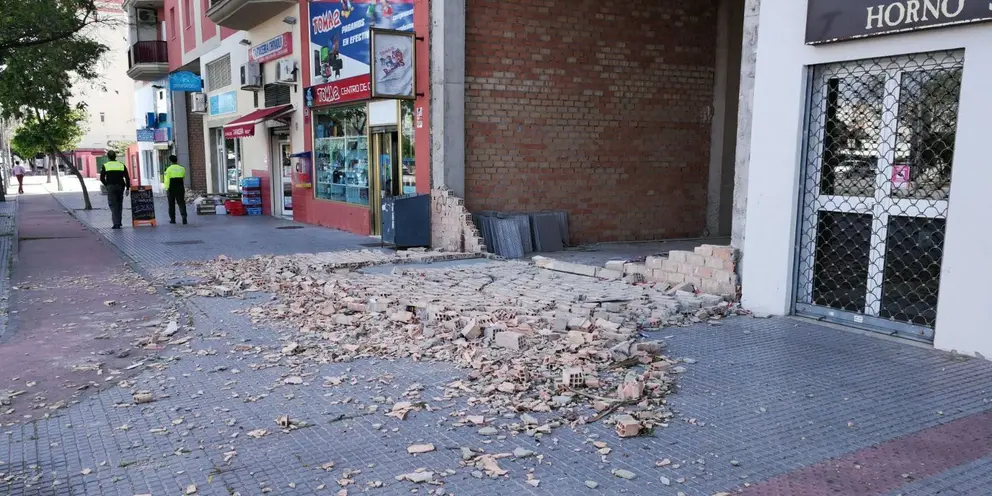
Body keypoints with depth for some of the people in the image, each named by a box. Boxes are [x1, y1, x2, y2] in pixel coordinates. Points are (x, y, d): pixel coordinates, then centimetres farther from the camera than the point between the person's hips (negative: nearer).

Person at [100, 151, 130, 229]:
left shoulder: (105, 166, 0)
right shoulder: (122, 165, 5)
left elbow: (102, 178, -2)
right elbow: (127, 178, 0)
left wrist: (107, 185, 14)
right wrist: (127, 188, 4)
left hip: (111, 187, -2)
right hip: (120, 187, 2)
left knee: (113, 205, -3)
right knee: (119, 204, 15)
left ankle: (116, 223, -14)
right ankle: (118, 222, 19)